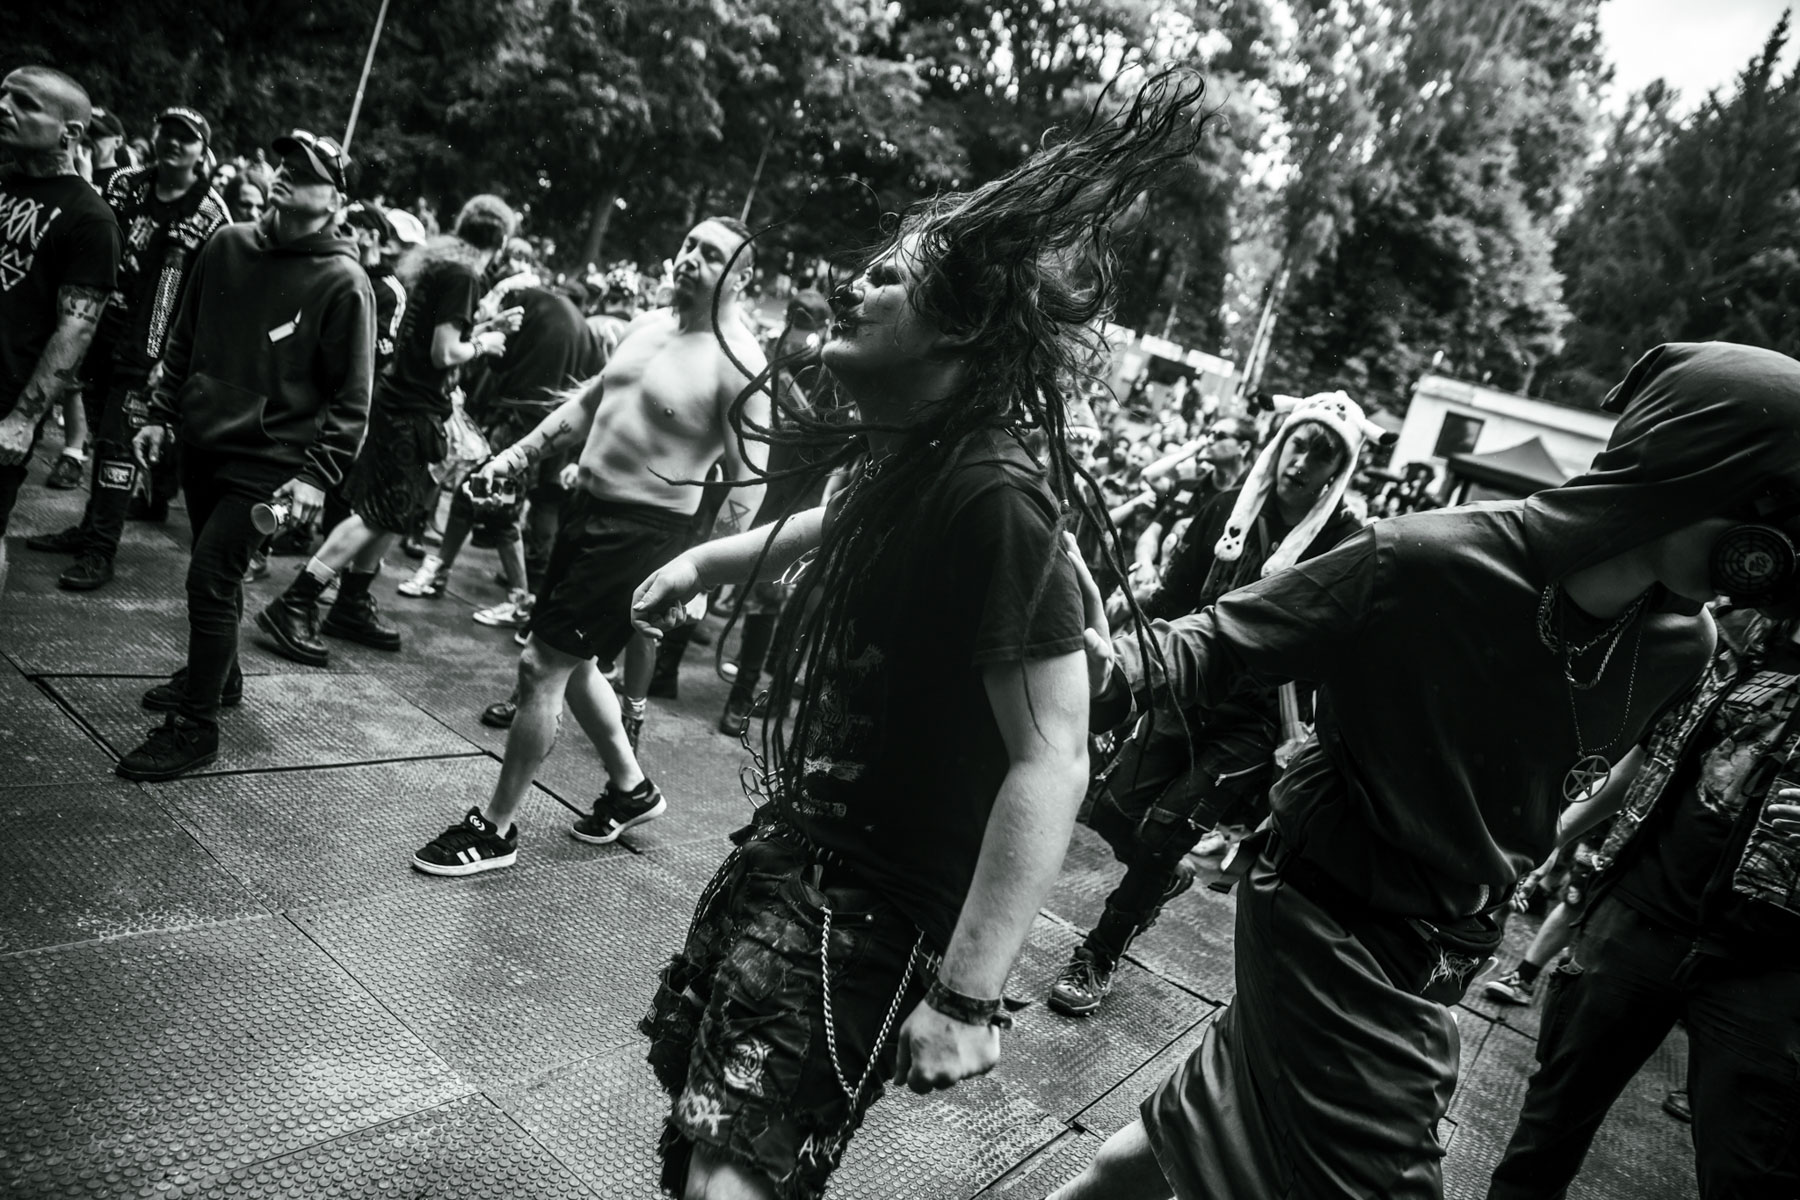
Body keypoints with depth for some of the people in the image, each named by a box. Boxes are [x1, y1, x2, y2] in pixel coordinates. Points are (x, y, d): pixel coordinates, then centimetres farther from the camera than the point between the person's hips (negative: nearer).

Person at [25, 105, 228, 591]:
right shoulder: (125, 184, 6)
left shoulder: (210, 215, -11)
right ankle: (91, 528, 27)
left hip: (146, 349, -5)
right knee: (101, 436, 14)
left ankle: (101, 551, -1)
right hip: (98, 331, 6)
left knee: (119, 443, -7)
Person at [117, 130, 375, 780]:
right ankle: (217, 673, 41)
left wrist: (317, 474, -17)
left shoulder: (344, 283, -12)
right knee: (215, 572, 20)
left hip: (266, 462, -6)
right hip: (201, 442, 6)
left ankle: (195, 725, 2)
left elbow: (352, 396, -11)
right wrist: (160, 414, 12)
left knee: (210, 578, -9)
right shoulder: (227, 246, 4)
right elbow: (184, 339, 15)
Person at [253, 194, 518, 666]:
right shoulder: (463, 274, -15)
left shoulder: (436, 261, 14)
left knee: (389, 513, 17)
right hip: (415, 412, -10)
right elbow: (445, 353, -19)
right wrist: (482, 344, -1)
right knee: (378, 514, -9)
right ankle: (291, 606, -9)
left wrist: (487, 326, 20)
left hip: (397, 400, 10)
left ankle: (352, 605, 26)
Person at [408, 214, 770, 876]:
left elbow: (748, 484, -16)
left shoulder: (740, 364, -16)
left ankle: (495, 829, 11)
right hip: (586, 503, 8)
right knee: (570, 663, 18)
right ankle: (630, 788, 38)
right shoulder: (649, 325, 9)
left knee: (541, 667, -6)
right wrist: (519, 452, 14)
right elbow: (588, 400, 20)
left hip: (642, 530, -8)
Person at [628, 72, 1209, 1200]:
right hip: (798, 847, 9)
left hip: (871, 904, -9)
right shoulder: (912, 457, 4)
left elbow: (1054, 757, -28)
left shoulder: (995, 498, -25)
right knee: (692, 1076, 23)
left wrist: (966, 996, -28)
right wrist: (706, 560, 37)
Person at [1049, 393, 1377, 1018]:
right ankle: (1167, 876, 34)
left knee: (1164, 830, -10)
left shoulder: (1345, 544, -8)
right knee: (1113, 810, -1)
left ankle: (1100, 954, 12)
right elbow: (1172, 598, 6)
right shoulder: (1227, 510, 4)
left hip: (1257, 717, -4)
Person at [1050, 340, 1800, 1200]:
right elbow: (1220, 644, -18)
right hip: (1329, 917, -6)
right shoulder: (1425, 562, -24)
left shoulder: (1681, 646, -5)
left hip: (1446, 953, 6)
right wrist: (1115, 669, -37)